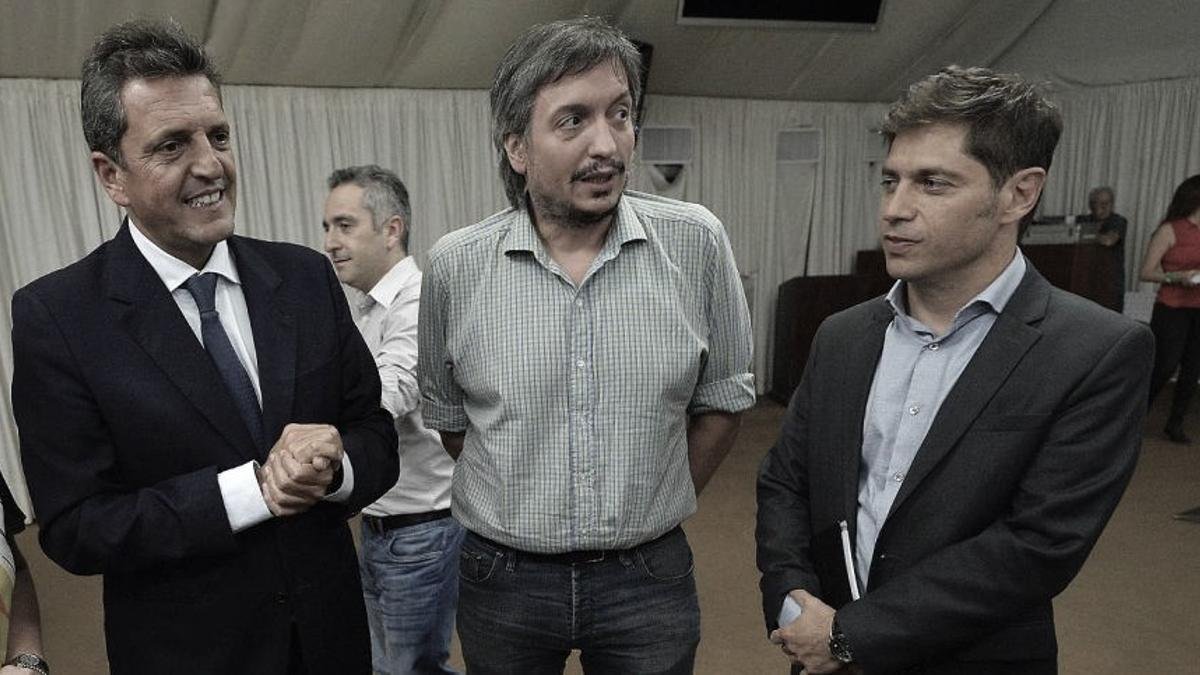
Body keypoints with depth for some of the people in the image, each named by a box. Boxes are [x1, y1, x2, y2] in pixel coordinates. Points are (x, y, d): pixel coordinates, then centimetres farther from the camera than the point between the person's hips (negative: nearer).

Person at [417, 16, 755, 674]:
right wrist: (518, 506, 10)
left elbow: (721, 398, 2)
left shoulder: (696, 243, -10)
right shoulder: (455, 265, -9)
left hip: (651, 577, 0)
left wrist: (653, 506, 6)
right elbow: (446, 414, 6)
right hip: (501, 581, 1)